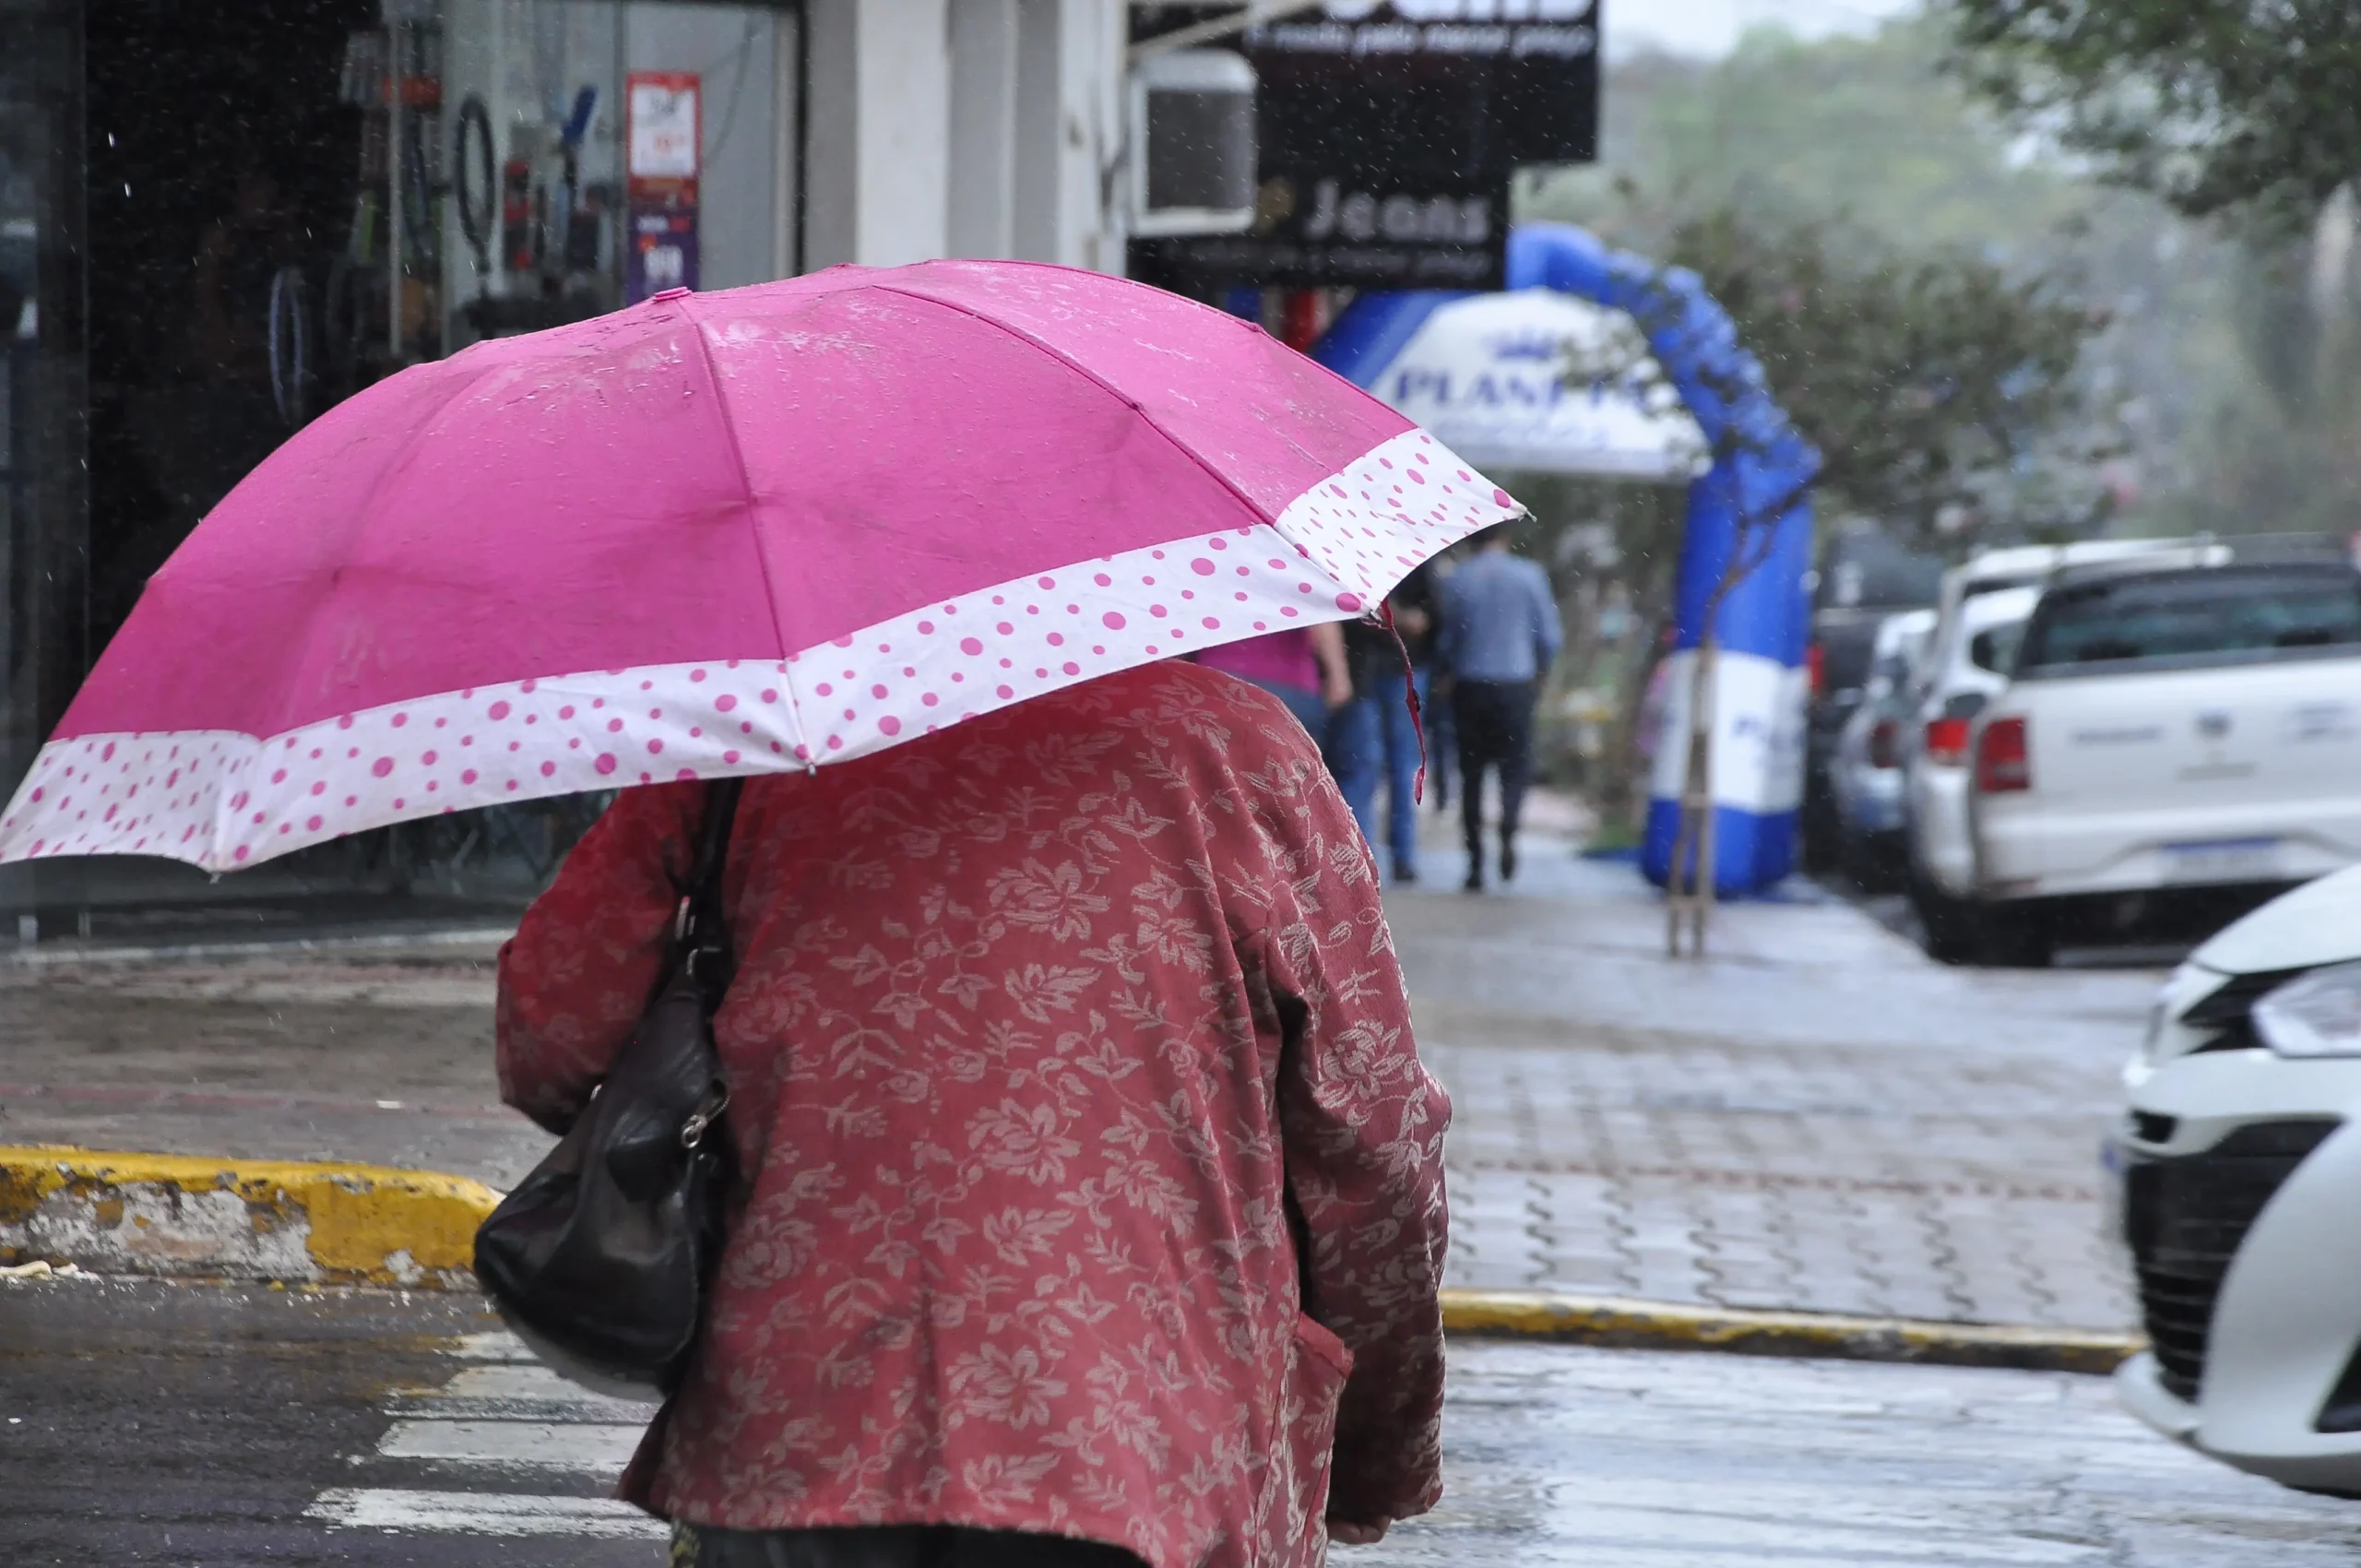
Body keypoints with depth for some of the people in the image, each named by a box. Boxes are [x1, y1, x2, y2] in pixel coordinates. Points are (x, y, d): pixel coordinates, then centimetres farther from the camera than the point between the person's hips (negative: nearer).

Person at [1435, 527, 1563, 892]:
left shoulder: (1458, 580, -3)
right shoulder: (1529, 575, -4)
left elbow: (1445, 641, 4)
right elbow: (1550, 636, -1)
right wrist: (1538, 671, 18)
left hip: (1470, 687, 1)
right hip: (1515, 685, -1)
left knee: (1472, 773, 8)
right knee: (1515, 766, 9)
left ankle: (1475, 861, 3)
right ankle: (1508, 830, -20)